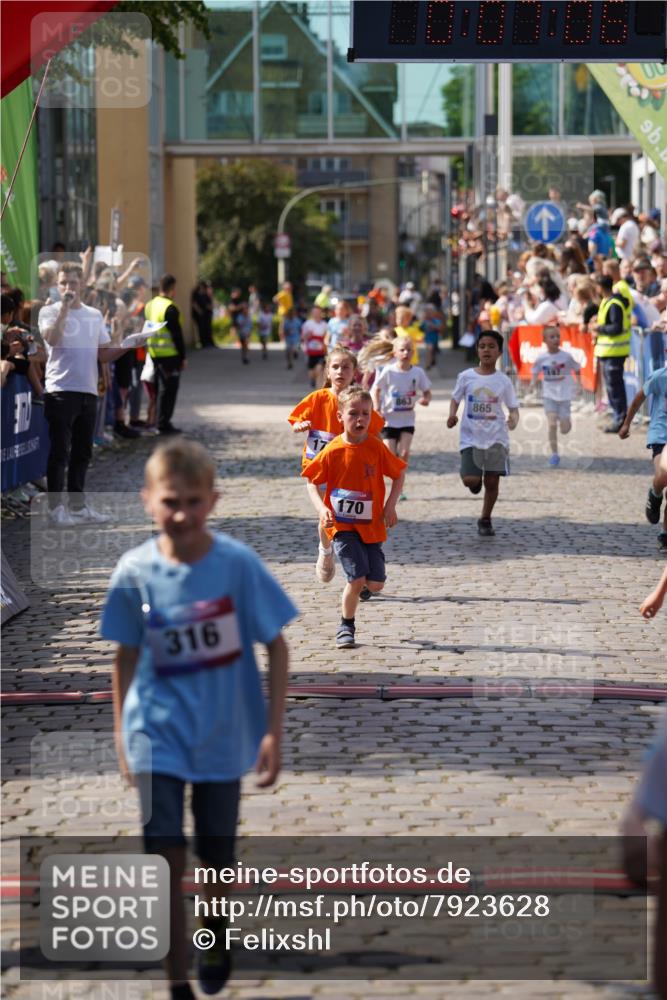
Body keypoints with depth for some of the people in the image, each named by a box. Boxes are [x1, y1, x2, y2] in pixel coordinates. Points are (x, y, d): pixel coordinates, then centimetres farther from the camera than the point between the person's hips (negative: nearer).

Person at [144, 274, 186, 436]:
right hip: (169, 354, -8)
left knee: (160, 388, 16)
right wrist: (182, 357, -11)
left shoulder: (149, 305, 10)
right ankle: (163, 424, -1)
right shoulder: (170, 308, -16)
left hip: (154, 354, 8)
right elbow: (177, 334, -16)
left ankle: (160, 421, 21)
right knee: (168, 389, -2)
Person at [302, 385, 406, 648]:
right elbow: (312, 482, 1)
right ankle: (346, 627, 7)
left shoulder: (376, 448, -4)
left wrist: (390, 505, -3)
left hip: (372, 525, 2)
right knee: (357, 578, -15)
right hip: (342, 525, -2)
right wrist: (322, 508, -14)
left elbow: (399, 474, 8)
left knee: (375, 584, -1)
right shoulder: (332, 451, -8)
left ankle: (359, 588, 37)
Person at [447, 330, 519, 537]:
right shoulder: (466, 377, -1)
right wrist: (452, 415, -8)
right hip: (471, 437, -1)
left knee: (492, 482, 3)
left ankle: (485, 520, 24)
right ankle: (477, 479, 24)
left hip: (496, 438, 1)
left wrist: (514, 419, -19)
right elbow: (455, 399, 12)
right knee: (470, 480, -14)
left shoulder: (503, 381, -1)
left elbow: (513, 408, 4)